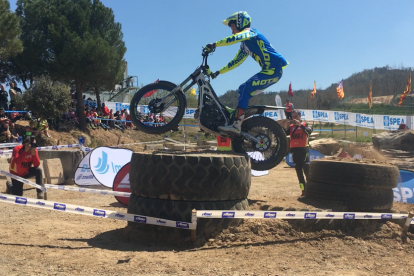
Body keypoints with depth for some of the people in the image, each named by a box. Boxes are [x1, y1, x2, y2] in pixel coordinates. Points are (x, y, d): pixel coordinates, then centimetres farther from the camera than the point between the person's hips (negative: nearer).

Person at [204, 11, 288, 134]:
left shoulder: (250, 32, -3)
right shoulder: (245, 44, 24)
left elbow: (235, 38, -23)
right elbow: (235, 62, 26)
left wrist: (214, 45, -25)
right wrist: (217, 72, 23)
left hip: (274, 69, -10)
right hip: (269, 70, 10)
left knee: (245, 88, -19)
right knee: (244, 92, 9)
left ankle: (236, 125, -25)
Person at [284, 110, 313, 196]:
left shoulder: (304, 125, 3)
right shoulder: (291, 126, 12)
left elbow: (309, 131, -18)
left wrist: (300, 124, -25)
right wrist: (285, 127, -18)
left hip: (303, 149, -4)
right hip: (294, 150, 4)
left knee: (307, 170, -7)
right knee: (298, 171, 5)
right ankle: (303, 190, 11)